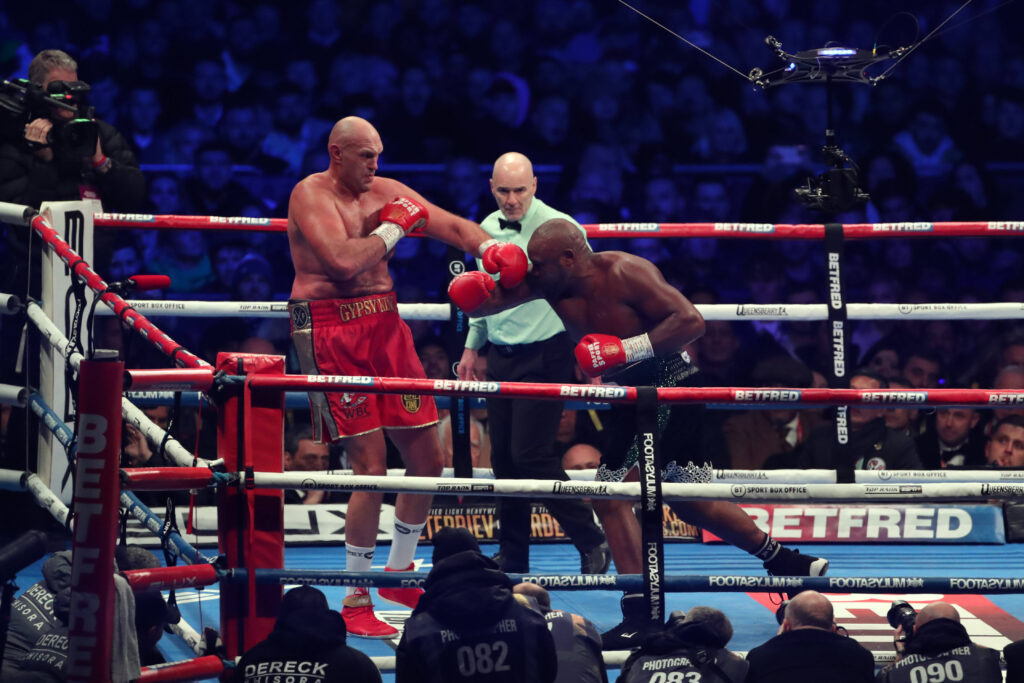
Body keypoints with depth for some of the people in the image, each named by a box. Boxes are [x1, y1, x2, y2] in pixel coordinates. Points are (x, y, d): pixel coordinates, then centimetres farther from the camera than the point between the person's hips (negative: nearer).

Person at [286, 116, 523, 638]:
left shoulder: (386, 192, 11)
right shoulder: (311, 195, -9)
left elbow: (451, 225, 8)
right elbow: (343, 261, -23)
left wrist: (491, 249, -11)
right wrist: (392, 228, -11)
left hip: (384, 326, 7)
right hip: (331, 333, -7)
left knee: (427, 457, 9)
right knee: (371, 467, -13)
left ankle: (399, 573, 28)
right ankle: (355, 604, -3)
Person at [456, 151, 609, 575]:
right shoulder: (487, 230, 8)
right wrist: (472, 347, 21)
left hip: (543, 356, -6)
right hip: (501, 356, 6)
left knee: (530, 454, -12)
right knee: (503, 457, 7)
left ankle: (592, 544, -1)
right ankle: (512, 554, 18)